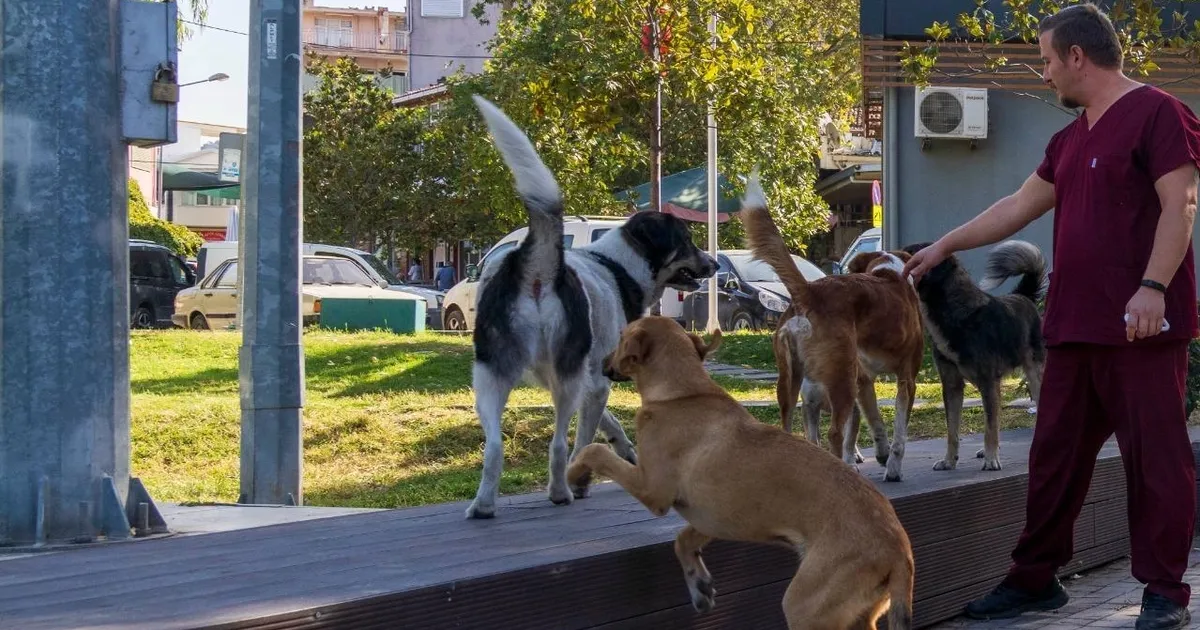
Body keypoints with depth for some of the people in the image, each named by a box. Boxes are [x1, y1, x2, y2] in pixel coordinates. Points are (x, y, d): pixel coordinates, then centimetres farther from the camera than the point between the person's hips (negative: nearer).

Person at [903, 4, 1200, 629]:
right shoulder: (1071, 139, 20)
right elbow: (1019, 206, 28)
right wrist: (945, 246, 29)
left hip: (1142, 327, -9)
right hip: (1076, 329, 9)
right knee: (1054, 455, 11)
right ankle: (1034, 578, 20)